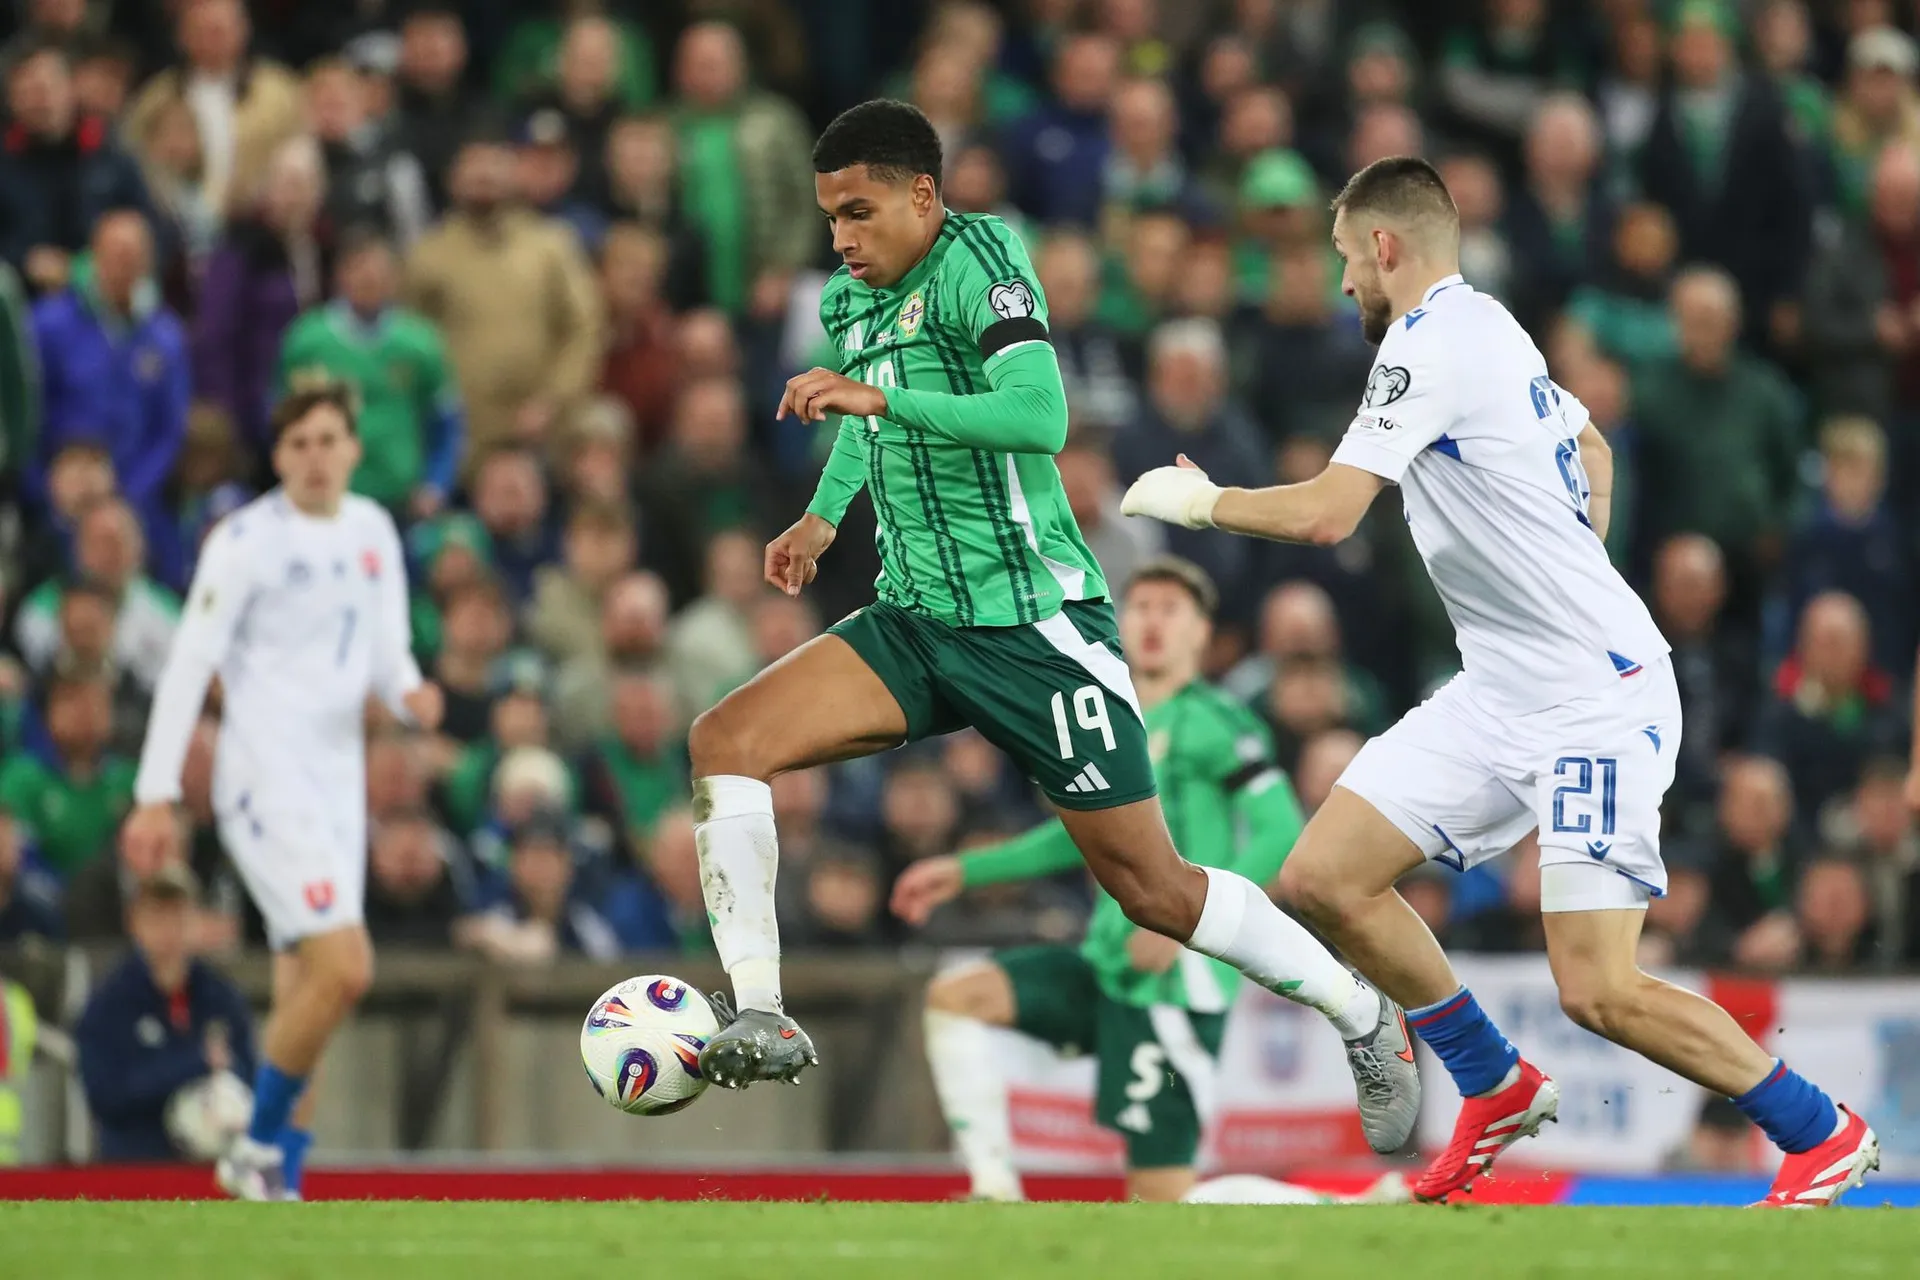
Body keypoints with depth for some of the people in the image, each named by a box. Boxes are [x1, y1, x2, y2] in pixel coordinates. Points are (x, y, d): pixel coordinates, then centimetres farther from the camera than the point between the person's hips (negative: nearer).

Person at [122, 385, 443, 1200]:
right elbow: (189, 663, -10)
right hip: (265, 776, -7)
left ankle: (277, 1182, 10)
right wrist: (156, 792, -14)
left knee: (305, 991, 5)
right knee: (343, 967, -18)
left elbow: (388, 654, 18)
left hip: (338, 779, 7)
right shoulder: (247, 540, -9)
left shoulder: (373, 532, 11)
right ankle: (259, 1148, -4)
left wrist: (409, 694, -6)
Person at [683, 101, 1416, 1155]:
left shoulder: (978, 265, -14)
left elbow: (1040, 416, -30)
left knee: (1151, 887, -1)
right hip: (915, 623, 7)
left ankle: (1365, 1021, 19)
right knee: (725, 741, -15)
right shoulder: (848, 298, 10)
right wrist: (823, 515, 20)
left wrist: (882, 397, -36)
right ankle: (759, 1021, -18)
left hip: (1034, 623, -7)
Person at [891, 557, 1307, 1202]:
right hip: (1108, 966, 8)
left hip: (1176, 981, -8)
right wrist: (965, 871, 29)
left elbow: (1282, 834, -17)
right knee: (954, 997, -3)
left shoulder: (1215, 724, -9)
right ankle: (995, 1192, -7)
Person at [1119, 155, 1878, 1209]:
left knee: (1598, 992, -13)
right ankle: (1500, 1093, 15)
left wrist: (1195, 500, -6)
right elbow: (1592, 451, 31)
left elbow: (1323, 513, -22)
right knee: (1324, 879, 2)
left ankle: (1821, 1135, 3)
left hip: (1597, 698, -10)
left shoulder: (1430, 342, -15)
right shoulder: (1486, 326, 15)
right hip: (1503, 692, 10)